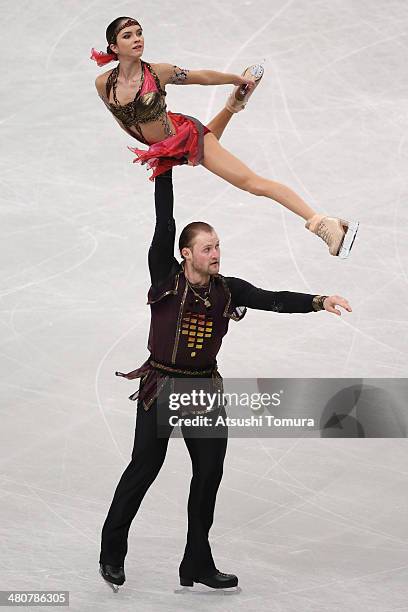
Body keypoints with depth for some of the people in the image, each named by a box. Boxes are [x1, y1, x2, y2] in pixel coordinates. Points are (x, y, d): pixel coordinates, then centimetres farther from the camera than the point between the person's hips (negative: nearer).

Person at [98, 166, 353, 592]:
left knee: (209, 472, 5)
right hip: (161, 386, -4)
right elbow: (164, 226, -16)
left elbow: (273, 300, -11)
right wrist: (165, 171, -18)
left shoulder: (227, 290, -1)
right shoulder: (165, 278, -10)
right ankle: (112, 552, 15)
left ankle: (197, 565, 16)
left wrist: (318, 301, -25)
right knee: (144, 467, -2)